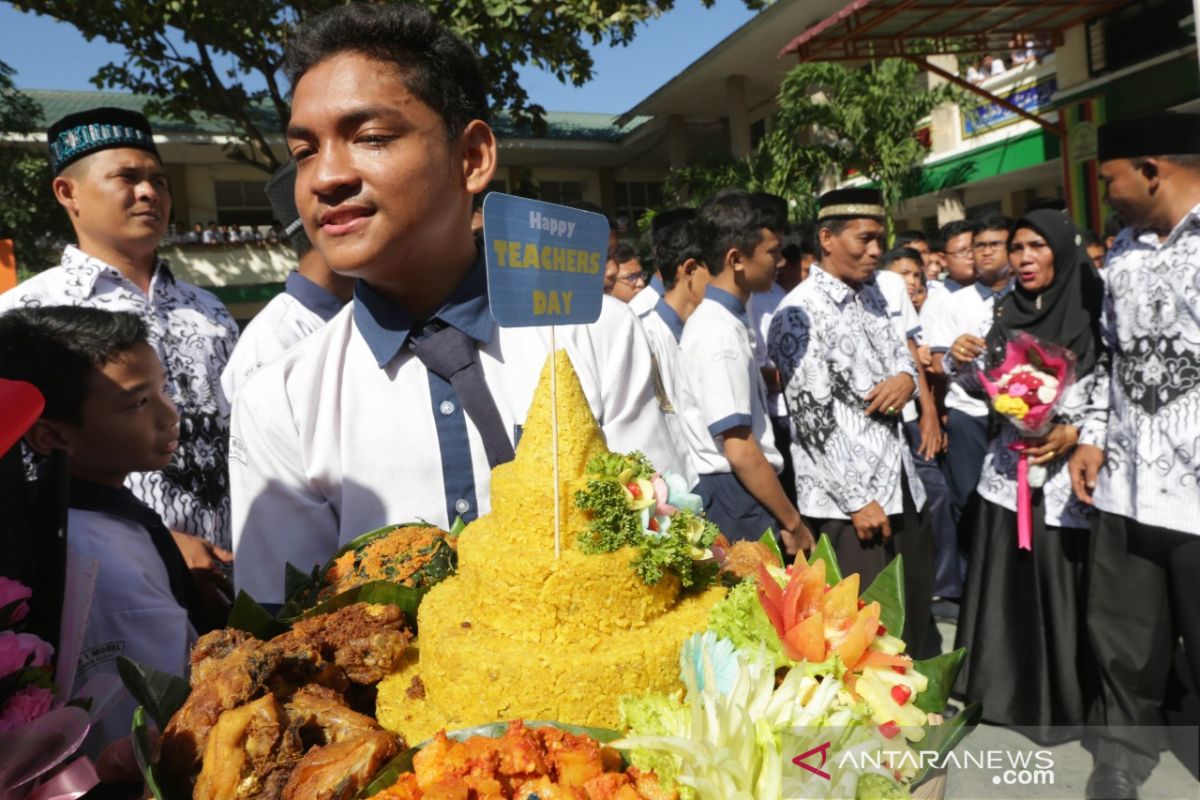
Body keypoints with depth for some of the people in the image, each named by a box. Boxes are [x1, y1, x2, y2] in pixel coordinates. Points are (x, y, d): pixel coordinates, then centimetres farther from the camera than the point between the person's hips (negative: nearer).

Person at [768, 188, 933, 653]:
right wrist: (858, 499, -16)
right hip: (846, 496, -8)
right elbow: (813, 418, -17)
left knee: (913, 612, 18)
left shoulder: (872, 294, 10)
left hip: (899, 482, 8)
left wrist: (906, 377, -1)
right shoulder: (799, 313, -14)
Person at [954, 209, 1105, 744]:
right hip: (1007, 471, 4)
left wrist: (1074, 433, -18)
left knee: (1063, 592, 4)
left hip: (1067, 477, -4)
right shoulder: (1006, 313, 9)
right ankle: (1010, 690, 28)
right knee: (1006, 587, 10)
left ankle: (1066, 702, 24)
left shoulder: (1095, 310, -5)